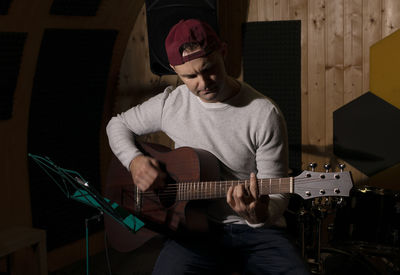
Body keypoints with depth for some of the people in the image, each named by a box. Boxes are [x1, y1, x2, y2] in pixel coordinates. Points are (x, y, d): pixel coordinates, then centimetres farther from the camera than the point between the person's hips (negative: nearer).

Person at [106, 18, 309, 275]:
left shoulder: (265, 114, -9)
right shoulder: (170, 103, 3)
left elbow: (276, 195, -8)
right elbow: (119, 124, 18)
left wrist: (260, 215, -31)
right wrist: (134, 160, -2)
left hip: (256, 229, -1)